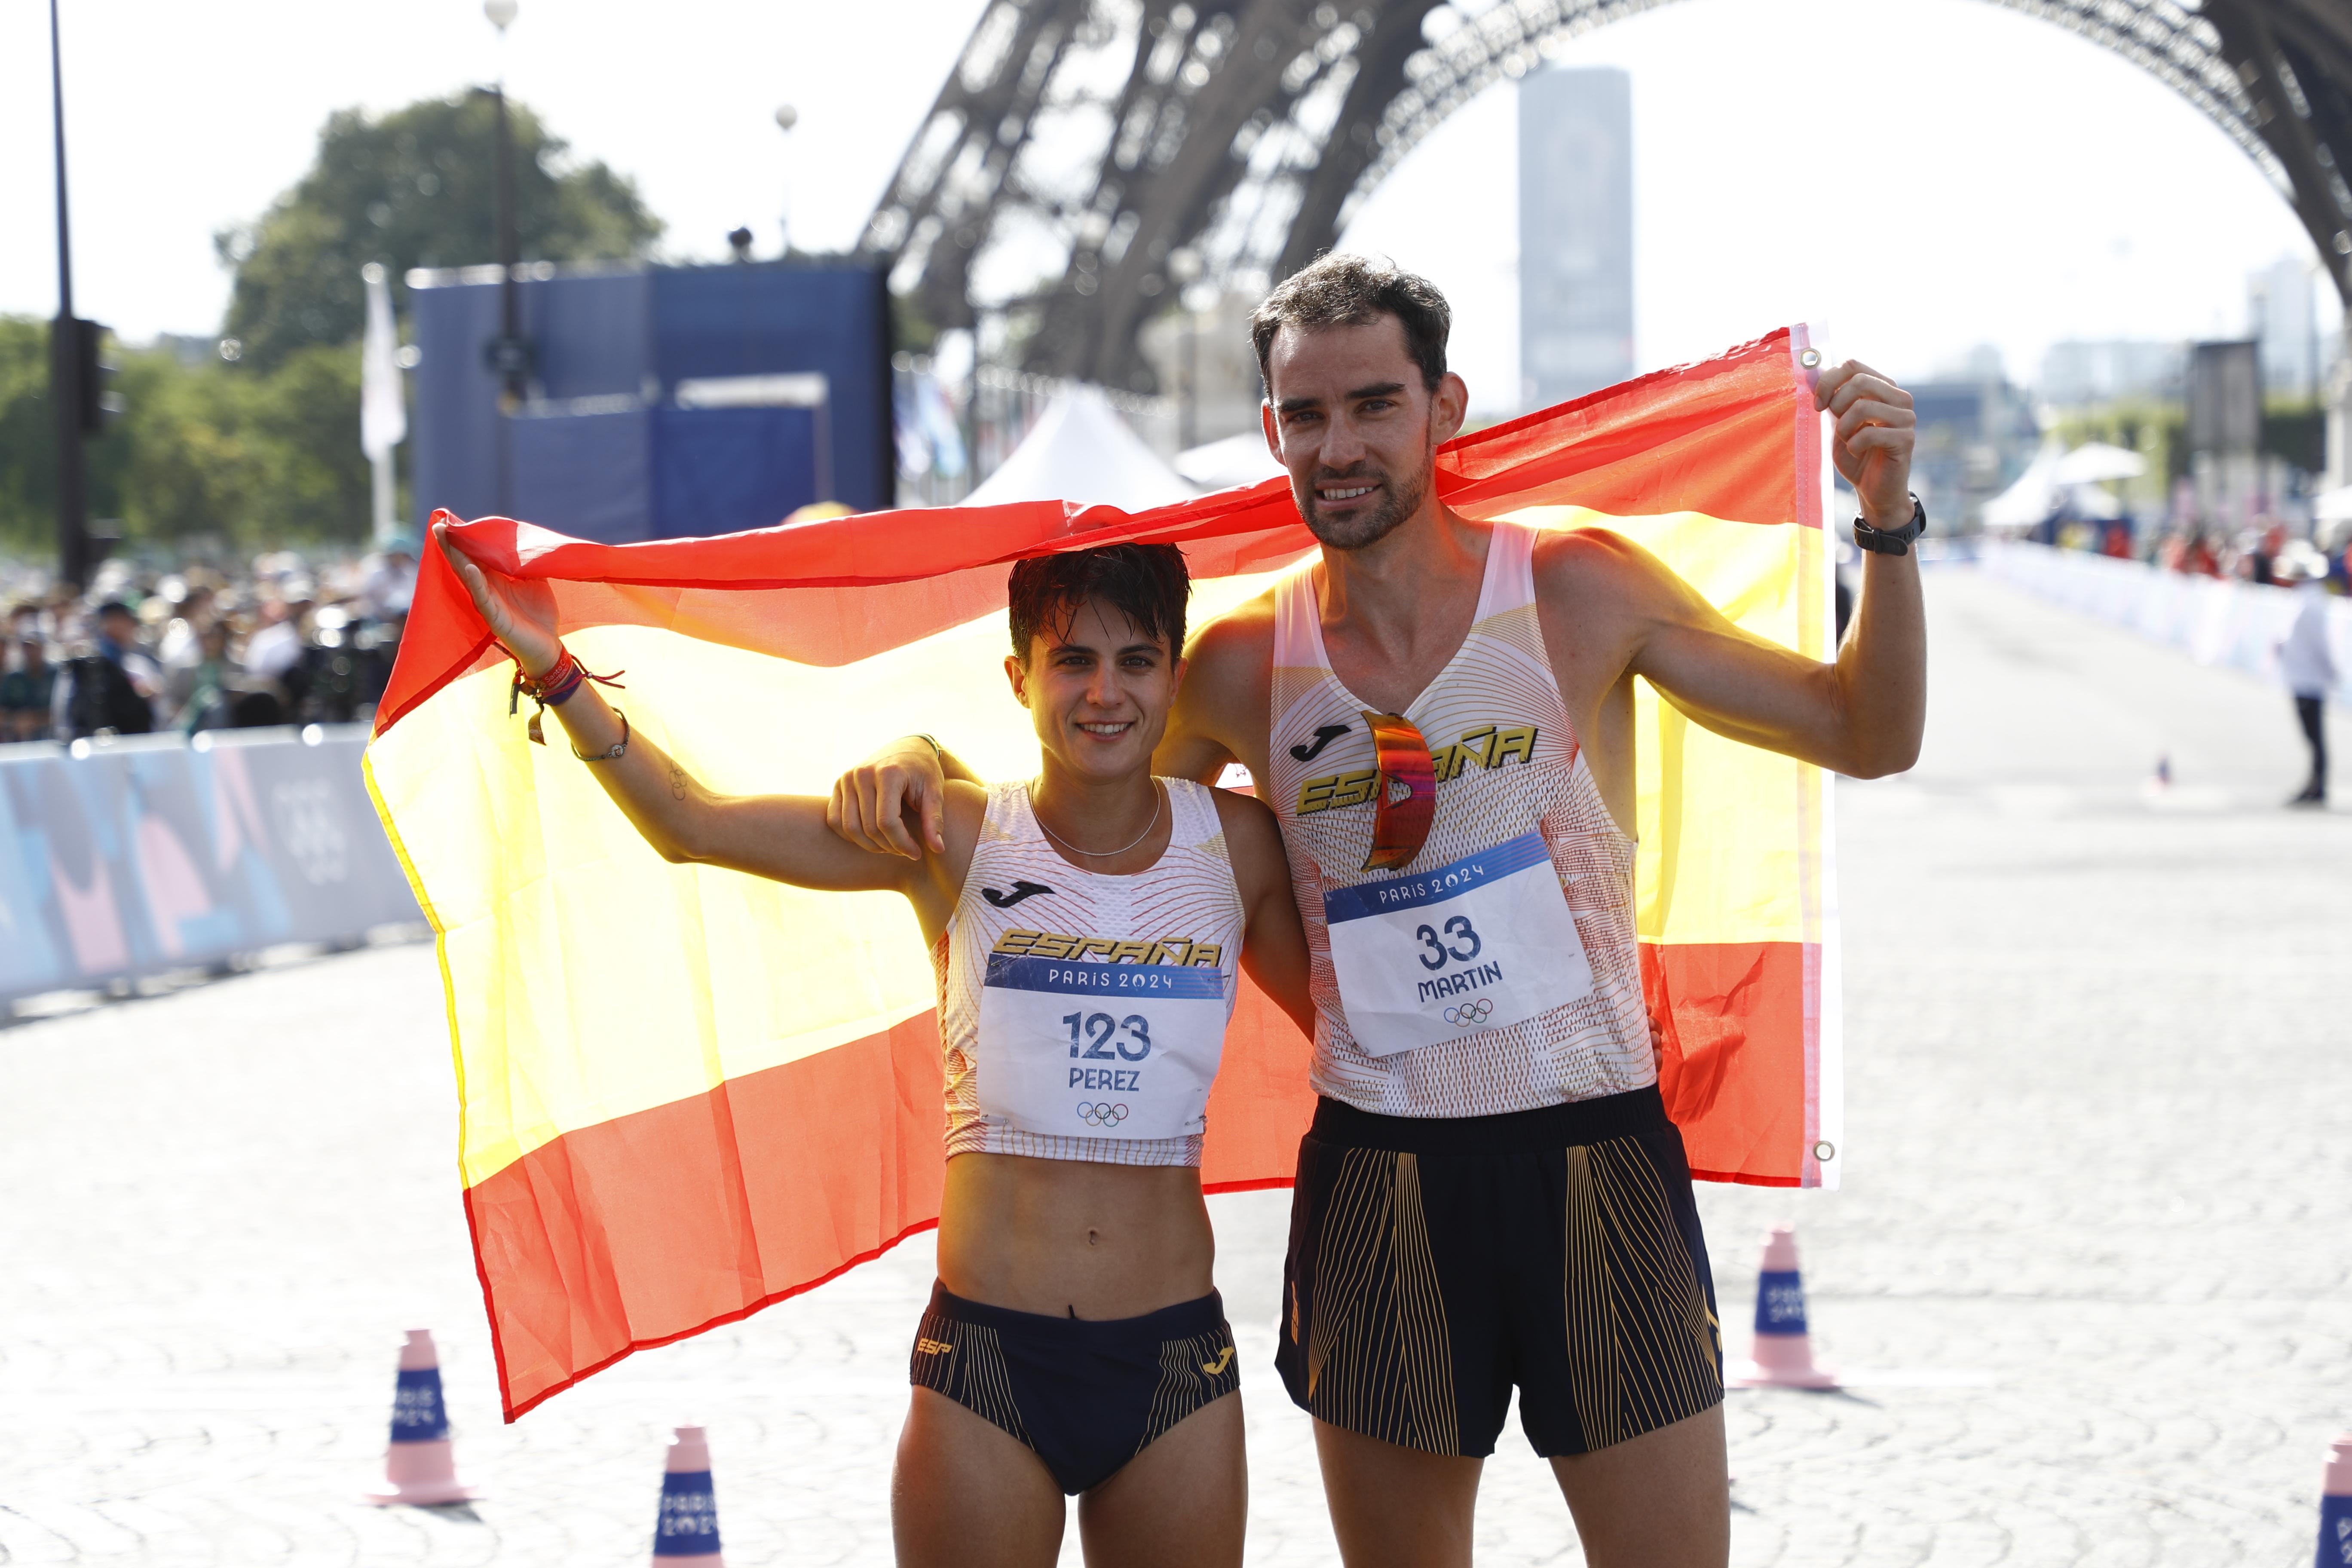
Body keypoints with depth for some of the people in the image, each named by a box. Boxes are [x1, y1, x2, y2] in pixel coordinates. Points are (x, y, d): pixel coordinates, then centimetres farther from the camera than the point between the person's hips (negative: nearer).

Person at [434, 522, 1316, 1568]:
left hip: (1174, 1363, 2)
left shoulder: (1233, 846, 3)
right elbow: (693, 827, -8)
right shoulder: (955, 842, -2)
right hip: (987, 1362, -1)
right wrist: (555, 671, -16)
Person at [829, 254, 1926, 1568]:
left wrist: (1888, 524, -13)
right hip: (1376, 1179, 2)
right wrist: (918, 761, -2)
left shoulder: (1577, 594, -3)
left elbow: (1868, 737, 2)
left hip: (1594, 1161, -2)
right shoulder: (1247, 665, 2)